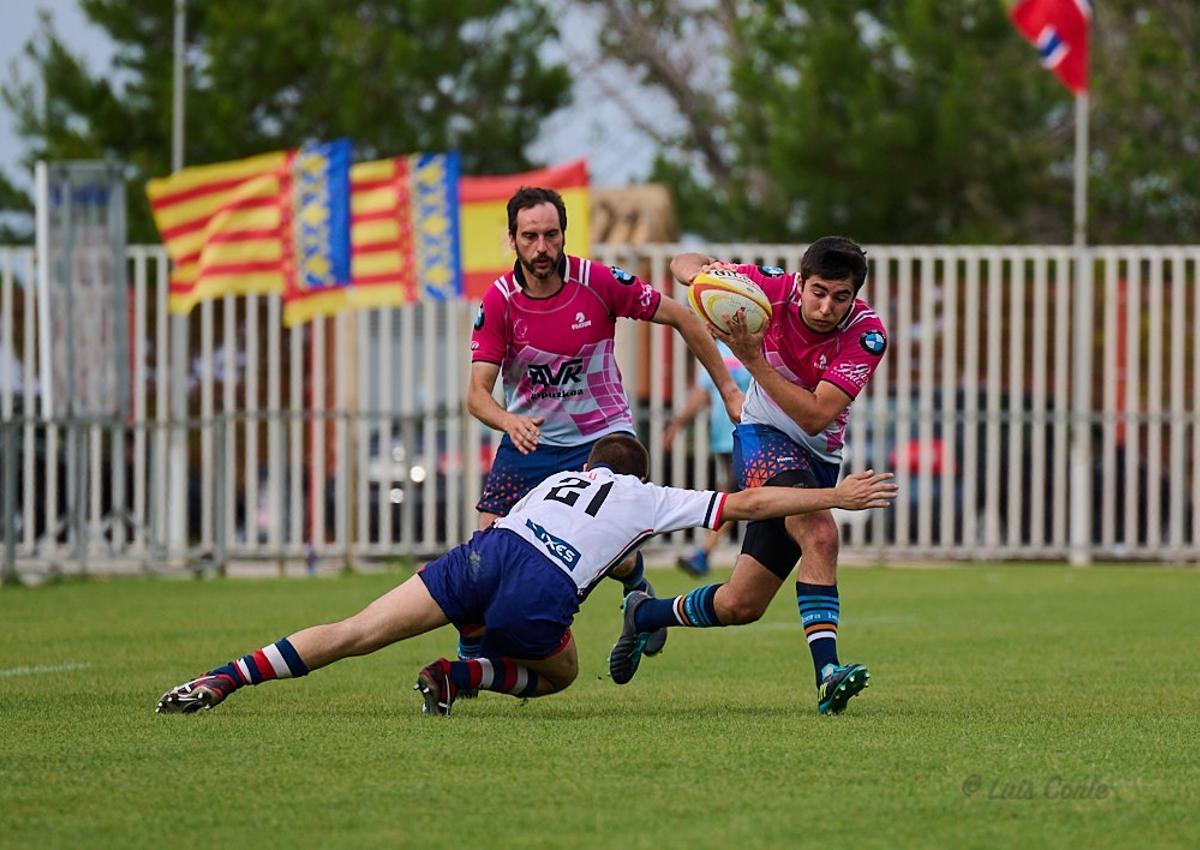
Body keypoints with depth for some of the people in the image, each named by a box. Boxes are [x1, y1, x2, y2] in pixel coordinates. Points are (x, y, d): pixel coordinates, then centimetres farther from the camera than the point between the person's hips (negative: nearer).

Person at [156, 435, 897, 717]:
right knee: (560, 673, 25)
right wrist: (835, 498, 32)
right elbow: (747, 504, 24)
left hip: (488, 552, 4)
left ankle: (224, 679, -13)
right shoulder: (649, 499, 26)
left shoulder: (559, 479, 37)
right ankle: (457, 676, -1)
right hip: (541, 598, -4)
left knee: (354, 634, 1)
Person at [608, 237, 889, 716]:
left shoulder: (867, 334, -18)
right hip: (764, 438, -3)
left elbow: (816, 417, -26)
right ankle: (827, 672, -41)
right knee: (819, 533, -34)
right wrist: (701, 272, -26)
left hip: (818, 461, 3)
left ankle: (643, 614, 29)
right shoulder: (773, 290, -15)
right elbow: (684, 264, -1)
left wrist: (752, 358, -33)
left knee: (740, 606, 1)